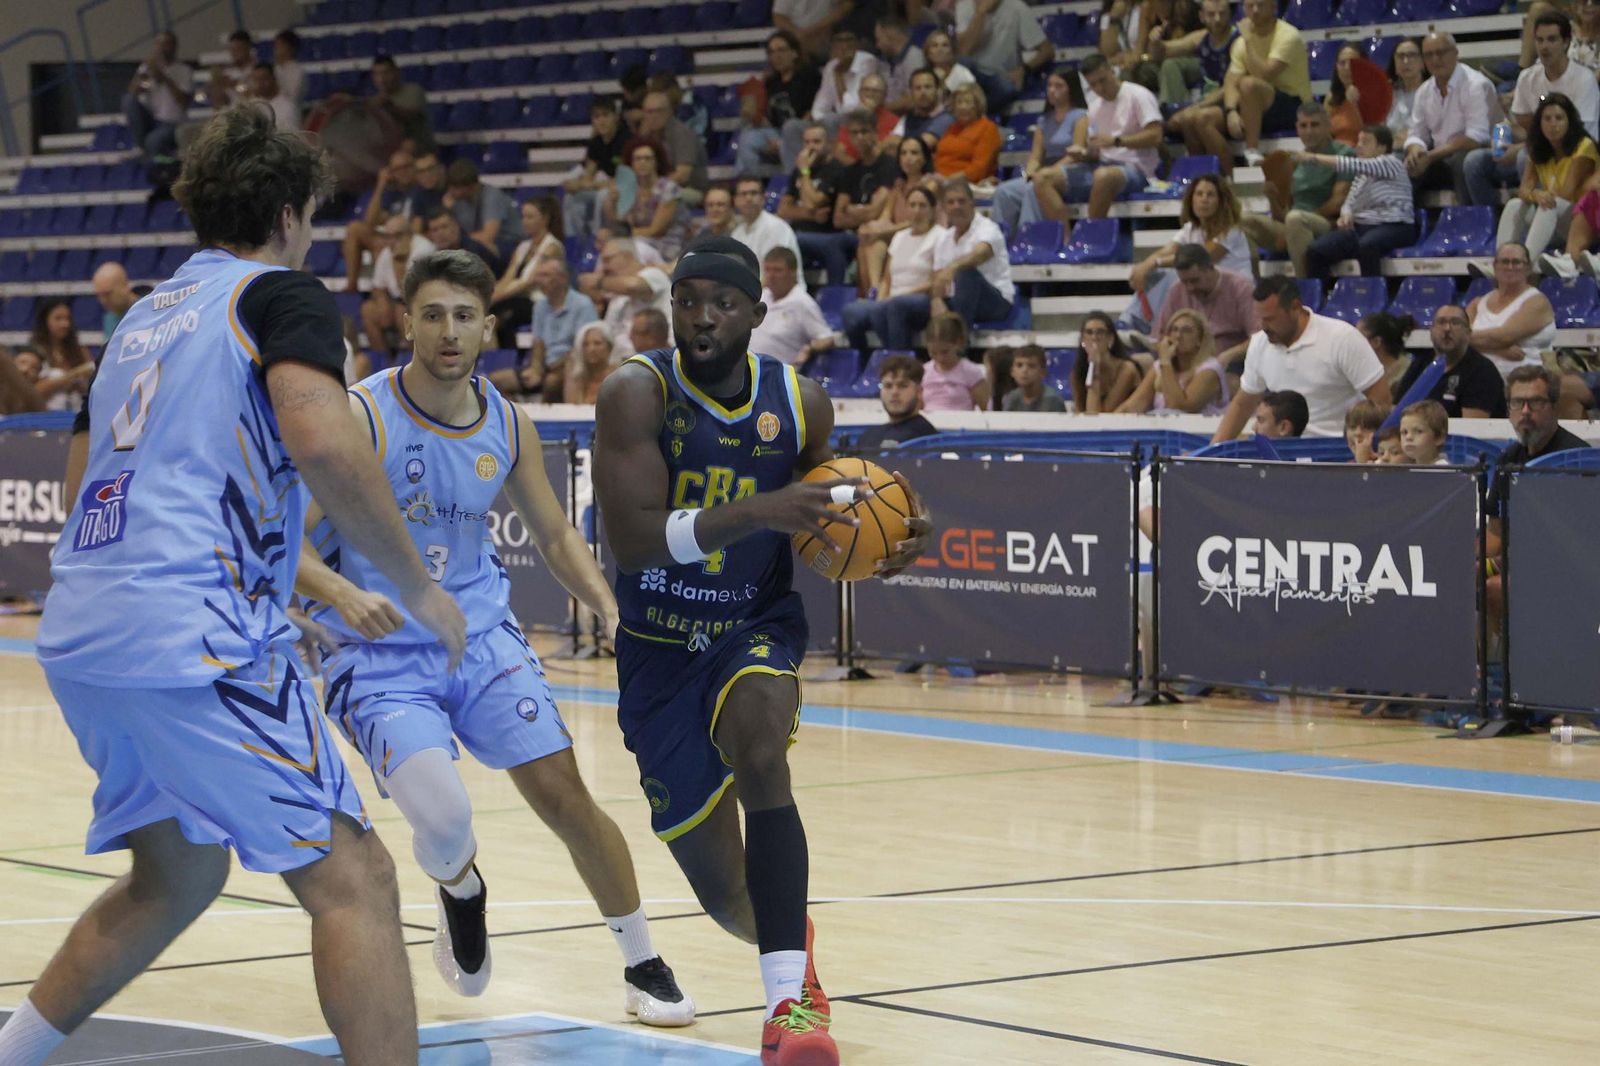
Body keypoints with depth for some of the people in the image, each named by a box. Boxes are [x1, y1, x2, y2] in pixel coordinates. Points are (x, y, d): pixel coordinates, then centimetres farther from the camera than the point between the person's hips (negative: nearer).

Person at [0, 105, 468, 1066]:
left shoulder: (145, 314, 24)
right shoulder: (282, 294, 1)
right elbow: (321, 441, -19)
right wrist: (418, 588, -9)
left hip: (78, 632, 9)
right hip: (192, 636, -9)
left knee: (178, 877, 26)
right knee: (354, 882, -7)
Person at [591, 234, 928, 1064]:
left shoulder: (800, 403, -6)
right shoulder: (638, 393, -17)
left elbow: (822, 532, 9)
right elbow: (632, 538, -27)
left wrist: (887, 550, -13)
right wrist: (761, 509, -38)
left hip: (757, 628, 1)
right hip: (659, 646, -1)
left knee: (760, 756, -33)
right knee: (720, 890, 5)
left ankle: (790, 996, -34)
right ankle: (784, 936, 43)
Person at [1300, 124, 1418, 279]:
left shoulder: (1391, 163, -1)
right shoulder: (1361, 175, 24)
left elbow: (1354, 165, -13)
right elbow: (1350, 202, 15)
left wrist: (1315, 158, -15)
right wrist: (1346, 215, -10)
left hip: (1392, 227, -7)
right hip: (1361, 226, 7)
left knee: (1366, 246, -42)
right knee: (1315, 251, -16)